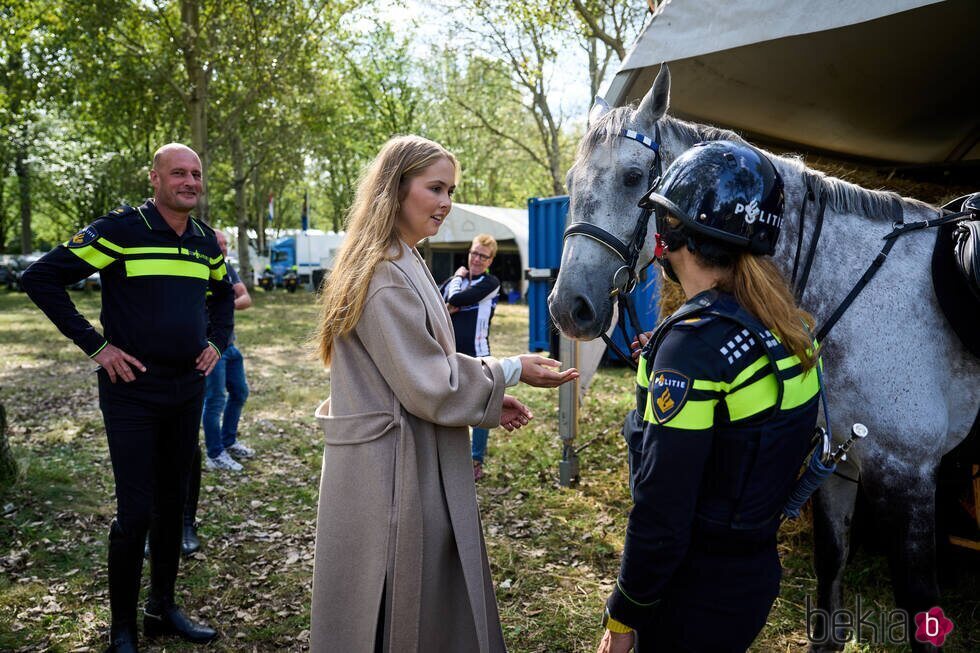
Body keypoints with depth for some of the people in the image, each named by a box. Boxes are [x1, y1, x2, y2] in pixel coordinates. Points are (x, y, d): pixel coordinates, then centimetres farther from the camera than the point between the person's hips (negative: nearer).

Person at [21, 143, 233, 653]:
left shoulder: (207, 241, 7)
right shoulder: (120, 229, -11)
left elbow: (222, 294, 25)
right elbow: (42, 278, -11)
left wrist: (217, 341, 10)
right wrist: (94, 345, -14)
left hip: (188, 391, 6)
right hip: (133, 393, -5)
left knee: (172, 502, 14)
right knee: (135, 512, -2)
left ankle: (163, 609, 31)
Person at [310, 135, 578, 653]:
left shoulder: (403, 263, 12)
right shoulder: (386, 276, -20)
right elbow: (431, 387, -20)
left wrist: (489, 400, 8)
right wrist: (511, 371, -8)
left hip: (415, 464, 10)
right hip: (394, 471, -10)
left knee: (438, 600, 20)